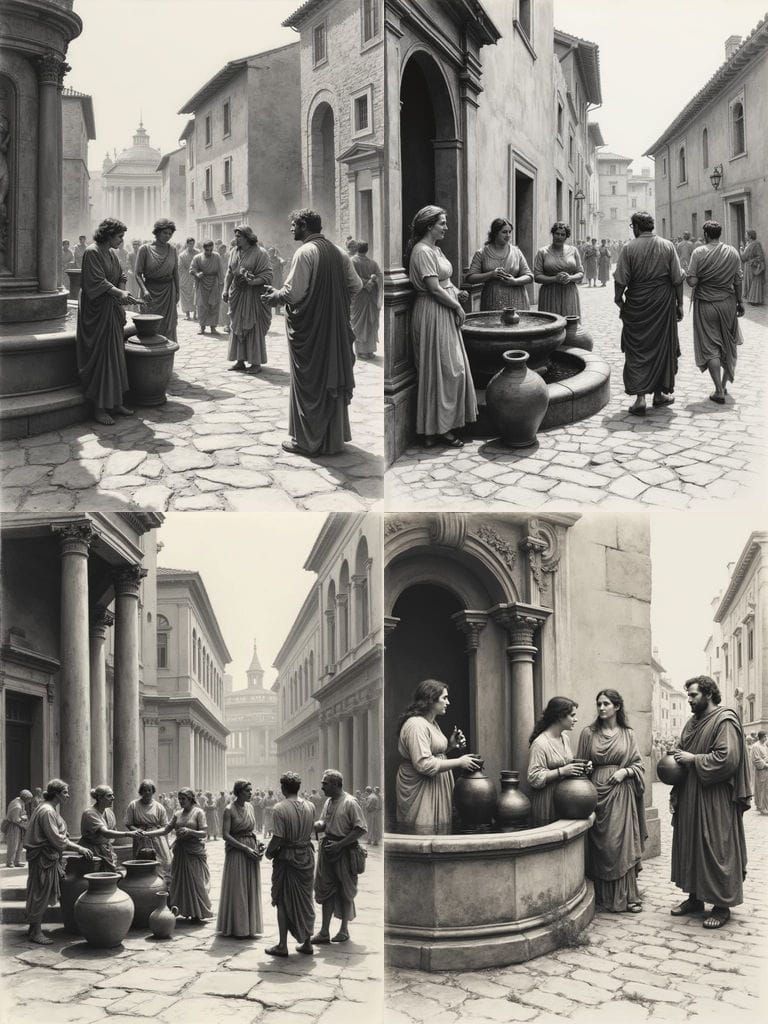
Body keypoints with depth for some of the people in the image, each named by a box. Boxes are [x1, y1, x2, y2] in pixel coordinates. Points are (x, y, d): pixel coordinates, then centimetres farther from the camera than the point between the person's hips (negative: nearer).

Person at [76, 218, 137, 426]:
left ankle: (115, 402, 18)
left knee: (116, 356, 10)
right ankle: (99, 408, -1)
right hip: (97, 311, -9)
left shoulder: (111, 253, 13)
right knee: (100, 358, -6)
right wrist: (119, 293, -30)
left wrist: (122, 294, -7)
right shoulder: (92, 252, -13)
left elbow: (121, 277, 12)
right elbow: (97, 281, -21)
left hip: (112, 311, 9)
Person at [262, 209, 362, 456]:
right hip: (336, 328, 6)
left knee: (308, 383, 2)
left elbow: (293, 292, -19)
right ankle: (334, 437, 19)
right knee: (334, 378, 13)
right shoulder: (339, 253, 7)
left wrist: (274, 297, -2)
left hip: (309, 328, -6)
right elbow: (355, 285, 7)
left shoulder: (305, 252, -14)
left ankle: (306, 440, 8)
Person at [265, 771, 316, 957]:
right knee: (305, 899, 14)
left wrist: (269, 852, -3)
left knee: (284, 901, 6)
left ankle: (282, 945, 10)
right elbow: (310, 831, 3)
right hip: (307, 857, 5)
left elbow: (278, 838, -18)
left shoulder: (280, 808, -17)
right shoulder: (310, 807, -1)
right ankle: (307, 942, 20)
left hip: (287, 858, -5)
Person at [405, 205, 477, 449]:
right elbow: (434, 289, -21)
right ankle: (437, 430, 1)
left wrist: (456, 293, 3)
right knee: (443, 370, -5)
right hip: (433, 314, -10)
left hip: (444, 313, 10)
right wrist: (457, 307, -12)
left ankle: (441, 426, 18)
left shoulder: (434, 249, 14)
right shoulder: (423, 251, -17)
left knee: (451, 369, 12)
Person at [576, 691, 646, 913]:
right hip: (597, 792, 0)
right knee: (601, 844, -1)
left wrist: (624, 771, -9)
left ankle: (627, 896, 2)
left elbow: (638, 764, 8)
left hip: (621, 792, 0)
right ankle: (604, 895, 6)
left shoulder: (627, 734, 8)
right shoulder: (588, 733, 7)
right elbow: (580, 762, 12)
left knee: (623, 843, -4)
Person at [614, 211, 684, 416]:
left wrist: (619, 300, 5)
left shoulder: (629, 248, -6)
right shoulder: (667, 246, 0)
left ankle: (640, 397, -9)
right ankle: (660, 393, 22)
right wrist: (679, 304, 9)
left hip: (636, 306, -2)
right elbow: (677, 279, 1)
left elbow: (620, 281, -8)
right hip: (664, 304, 2)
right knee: (662, 347, 14)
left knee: (637, 350, 2)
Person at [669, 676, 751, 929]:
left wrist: (693, 759, -17)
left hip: (715, 802, -8)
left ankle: (722, 905, 6)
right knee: (690, 847, 12)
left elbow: (727, 759, -23)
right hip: (690, 800, 8)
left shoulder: (725, 721, -12)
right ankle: (695, 897, 22)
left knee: (716, 851, -3)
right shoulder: (692, 723, 13)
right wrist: (675, 793, 12)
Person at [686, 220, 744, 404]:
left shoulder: (699, 253, -12)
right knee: (728, 344, 18)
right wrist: (740, 302, 13)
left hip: (706, 304, -3)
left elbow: (692, 282, -16)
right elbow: (738, 281, 3)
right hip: (728, 303, 3)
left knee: (710, 347, 2)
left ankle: (719, 391, -4)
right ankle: (724, 383, 26)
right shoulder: (732, 252, -1)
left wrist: (687, 276, 6)